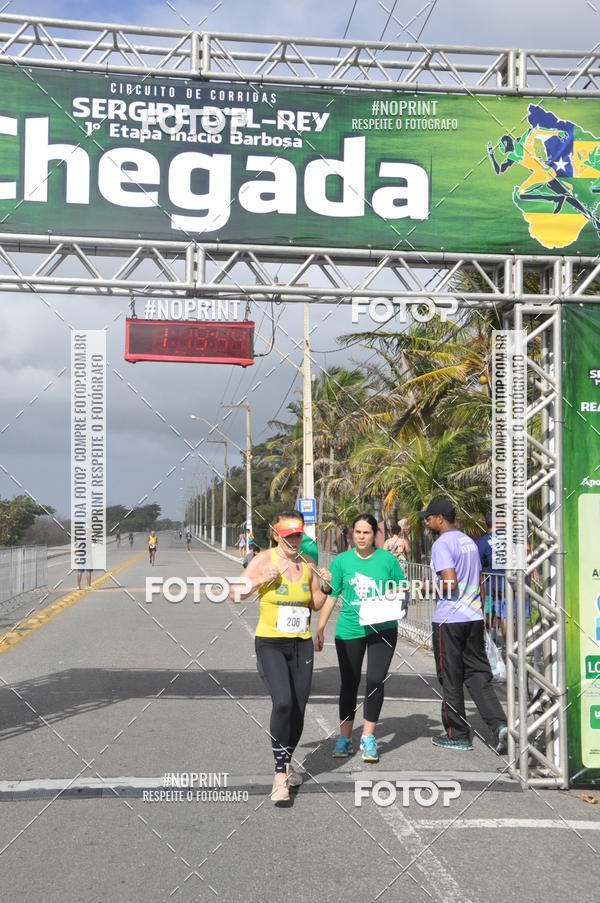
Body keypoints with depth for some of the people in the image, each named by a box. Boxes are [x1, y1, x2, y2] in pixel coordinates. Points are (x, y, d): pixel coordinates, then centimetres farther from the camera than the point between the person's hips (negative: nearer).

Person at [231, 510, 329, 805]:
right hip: (270, 643, -4)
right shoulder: (264, 560, -5)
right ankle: (280, 776, -12)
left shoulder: (307, 564, 7)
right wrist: (261, 580, -19)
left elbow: (316, 604, 17)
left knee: (298, 708, 7)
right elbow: (235, 594, -5)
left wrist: (325, 588, -3)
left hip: (301, 644, 5)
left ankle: (286, 764, 31)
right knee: (283, 702, -21)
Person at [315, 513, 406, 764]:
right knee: (349, 683, 9)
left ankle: (368, 737, 8)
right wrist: (319, 630, 0)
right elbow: (329, 597, 4)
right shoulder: (341, 560, 1)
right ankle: (345, 737, 23)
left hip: (382, 628, -1)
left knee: (375, 681, -6)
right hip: (349, 630, 1)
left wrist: (392, 603, -10)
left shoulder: (387, 559, 1)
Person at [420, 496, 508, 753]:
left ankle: (457, 735, 12)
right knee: (478, 675, 9)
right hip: (473, 617, 8)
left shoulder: (442, 544, -13)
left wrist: (430, 586, -5)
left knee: (451, 679, 4)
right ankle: (499, 724, -6)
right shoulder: (469, 542, 14)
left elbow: (450, 583, -23)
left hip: (449, 620, -8)